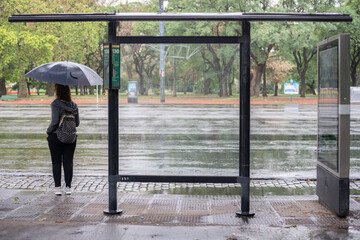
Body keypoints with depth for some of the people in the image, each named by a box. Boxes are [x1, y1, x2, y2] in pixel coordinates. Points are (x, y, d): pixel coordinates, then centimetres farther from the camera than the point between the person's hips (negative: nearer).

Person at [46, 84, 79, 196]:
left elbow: (55, 121, -19)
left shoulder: (55, 104, -12)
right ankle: (68, 187, 10)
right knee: (68, 162, 9)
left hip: (55, 137, -3)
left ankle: (58, 187, 7)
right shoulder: (74, 105, 2)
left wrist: (48, 132, -5)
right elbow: (77, 123, 3)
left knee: (56, 163, 7)